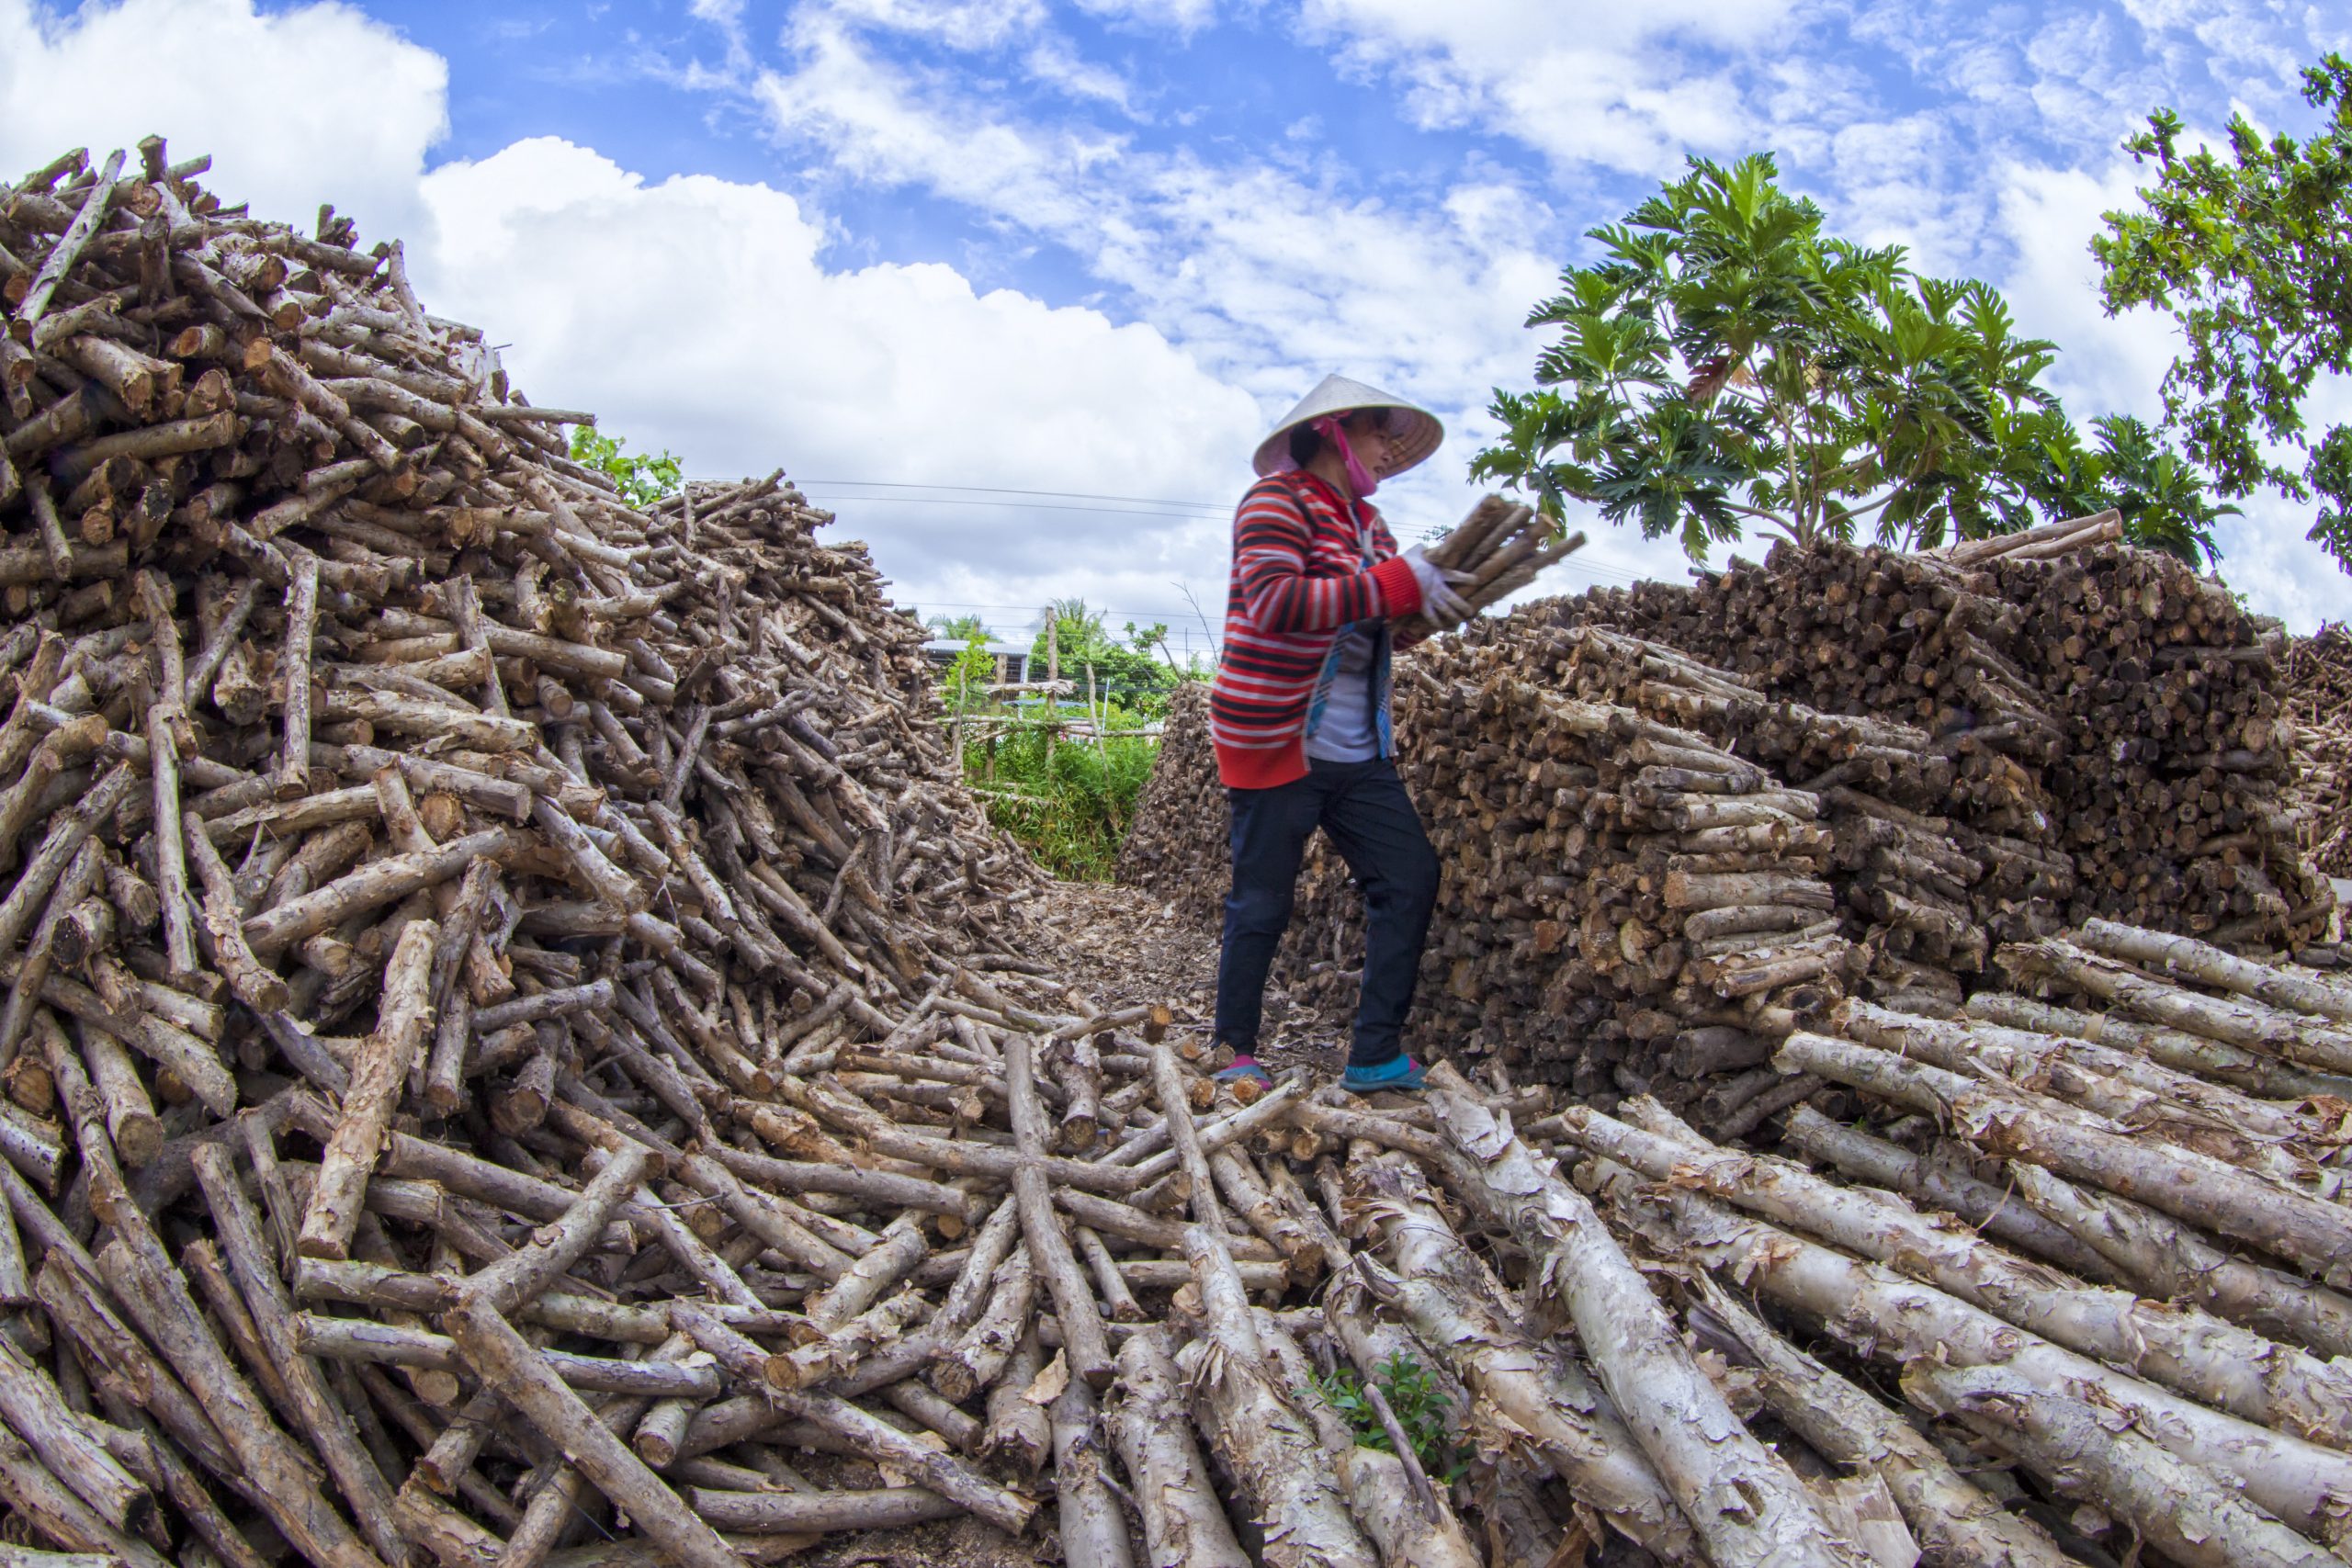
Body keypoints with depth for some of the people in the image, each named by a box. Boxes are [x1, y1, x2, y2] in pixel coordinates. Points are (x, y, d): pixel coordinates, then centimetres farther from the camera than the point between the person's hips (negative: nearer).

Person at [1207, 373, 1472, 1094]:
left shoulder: (1367, 522, 17)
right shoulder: (1276, 500, -7)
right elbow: (1275, 602, -23)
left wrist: (1439, 595, 4)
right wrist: (1401, 581, -22)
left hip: (1359, 750, 8)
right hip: (1275, 741, -8)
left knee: (1410, 876, 0)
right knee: (1262, 904, 0)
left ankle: (1376, 1057, 6)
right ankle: (1236, 1055, 17)